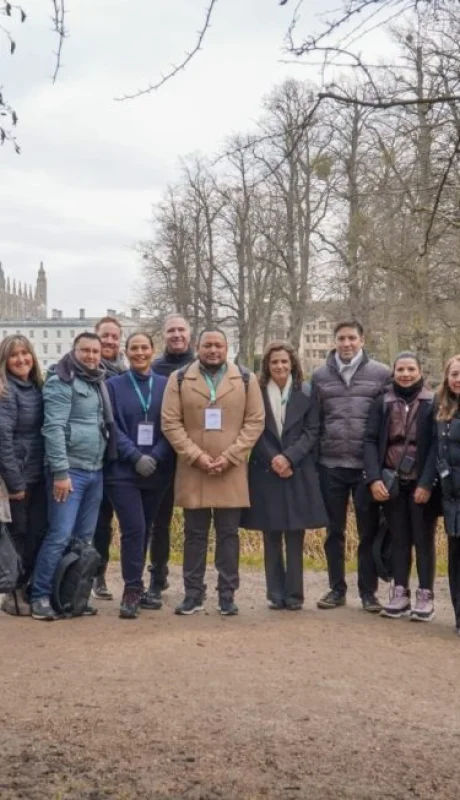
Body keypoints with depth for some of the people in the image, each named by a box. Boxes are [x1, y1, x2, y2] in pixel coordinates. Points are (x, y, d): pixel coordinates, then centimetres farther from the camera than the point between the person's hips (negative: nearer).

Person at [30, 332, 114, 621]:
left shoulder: (99, 383, 16)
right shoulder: (62, 381, -8)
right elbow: (54, 429, -15)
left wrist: (105, 465, 10)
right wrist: (60, 472, -21)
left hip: (95, 471, 8)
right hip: (70, 470, -7)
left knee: (84, 538, 10)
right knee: (60, 536, -9)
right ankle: (40, 597, 1)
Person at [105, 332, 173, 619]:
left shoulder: (166, 385, 6)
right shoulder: (114, 385, 2)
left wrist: (155, 457, -12)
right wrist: (136, 456, -15)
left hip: (156, 473, 3)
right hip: (124, 471, -2)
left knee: (144, 530, 10)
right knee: (134, 529, -12)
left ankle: (136, 588, 23)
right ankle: (132, 590, -1)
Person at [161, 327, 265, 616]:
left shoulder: (246, 380, 4)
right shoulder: (179, 379, 3)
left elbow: (255, 421, 0)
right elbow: (171, 422, -2)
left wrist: (229, 456, -10)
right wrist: (196, 456, -12)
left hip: (232, 472, 0)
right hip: (192, 471, 0)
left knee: (228, 534, 6)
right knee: (195, 534, 8)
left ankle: (227, 594, 15)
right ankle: (193, 593, 17)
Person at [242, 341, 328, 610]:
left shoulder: (305, 396, 5)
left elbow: (311, 433, -1)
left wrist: (288, 457, -14)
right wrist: (273, 460, -12)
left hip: (298, 474, 0)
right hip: (265, 474, 0)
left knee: (295, 536, 2)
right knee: (272, 537, 5)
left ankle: (294, 594, 8)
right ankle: (276, 594, 12)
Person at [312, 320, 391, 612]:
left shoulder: (382, 374, 1)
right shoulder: (320, 375, 6)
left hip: (367, 466, -1)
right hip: (331, 465, 2)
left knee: (369, 531, 5)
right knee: (334, 531, 10)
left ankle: (368, 591, 15)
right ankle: (337, 589, 20)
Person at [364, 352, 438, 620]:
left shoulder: (433, 403, -2)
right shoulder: (383, 403, 6)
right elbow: (371, 441, 1)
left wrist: (427, 483, -17)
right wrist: (374, 478, -11)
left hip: (422, 484, -2)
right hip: (392, 483, 2)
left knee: (424, 539, 5)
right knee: (399, 539, 9)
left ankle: (425, 596, 12)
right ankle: (400, 594, 15)